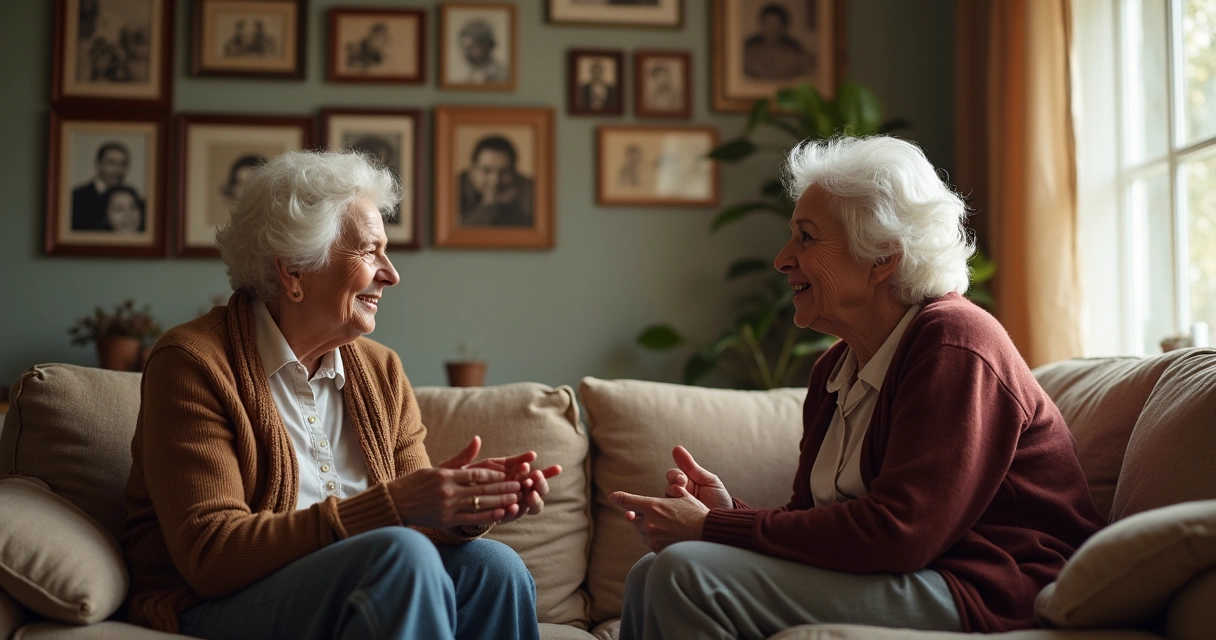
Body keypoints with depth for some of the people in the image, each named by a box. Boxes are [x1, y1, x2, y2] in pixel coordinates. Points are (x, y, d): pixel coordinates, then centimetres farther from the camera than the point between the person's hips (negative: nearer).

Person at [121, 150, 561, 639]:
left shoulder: (381, 371, 11)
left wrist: (463, 512, -18)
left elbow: (421, 525, 7)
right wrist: (389, 506, -26)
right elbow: (210, 553, -18)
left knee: (493, 565, -23)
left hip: (365, 594, 5)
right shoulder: (192, 362, -8)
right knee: (404, 555, -30)